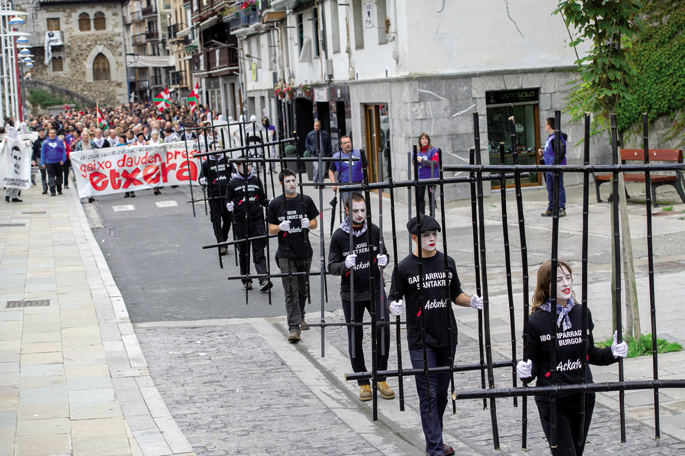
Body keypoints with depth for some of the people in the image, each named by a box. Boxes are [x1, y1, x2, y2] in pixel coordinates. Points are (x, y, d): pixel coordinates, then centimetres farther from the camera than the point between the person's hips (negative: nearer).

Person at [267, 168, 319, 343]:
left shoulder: (306, 201, 4)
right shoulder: (275, 204, 0)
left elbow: (315, 223, 10)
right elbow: (271, 229, 3)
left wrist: (308, 224, -13)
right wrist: (280, 227, -18)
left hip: (305, 252, 3)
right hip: (286, 254, -3)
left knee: (302, 289, 15)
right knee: (291, 292, -9)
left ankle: (300, 317, 37)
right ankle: (294, 327, -13)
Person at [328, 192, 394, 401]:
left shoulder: (374, 231, 1)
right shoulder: (339, 236, -6)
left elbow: (383, 253, 13)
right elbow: (331, 266, -3)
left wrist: (383, 259, -11)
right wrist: (345, 265, -24)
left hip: (375, 290, 2)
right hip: (351, 294, -1)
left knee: (384, 332, -5)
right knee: (355, 338, 4)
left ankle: (381, 379, 11)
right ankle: (363, 383, 17)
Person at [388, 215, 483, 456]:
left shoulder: (447, 262, 7)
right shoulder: (405, 268, -6)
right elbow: (393, 299, -3)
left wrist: (471, 301, -4)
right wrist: (395, 307, -25)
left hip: (447, 337, 4)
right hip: (420, 340, -4)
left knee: (442, 392, 11)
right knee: (428, 394, -6)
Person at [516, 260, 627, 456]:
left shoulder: (582, 313, 4)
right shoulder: (536, 321, -9)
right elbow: (533, 361, -3)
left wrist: (612, 353, -1)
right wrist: (526, 371, -25)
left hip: (583, 397, 5)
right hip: (552, 401, -4)